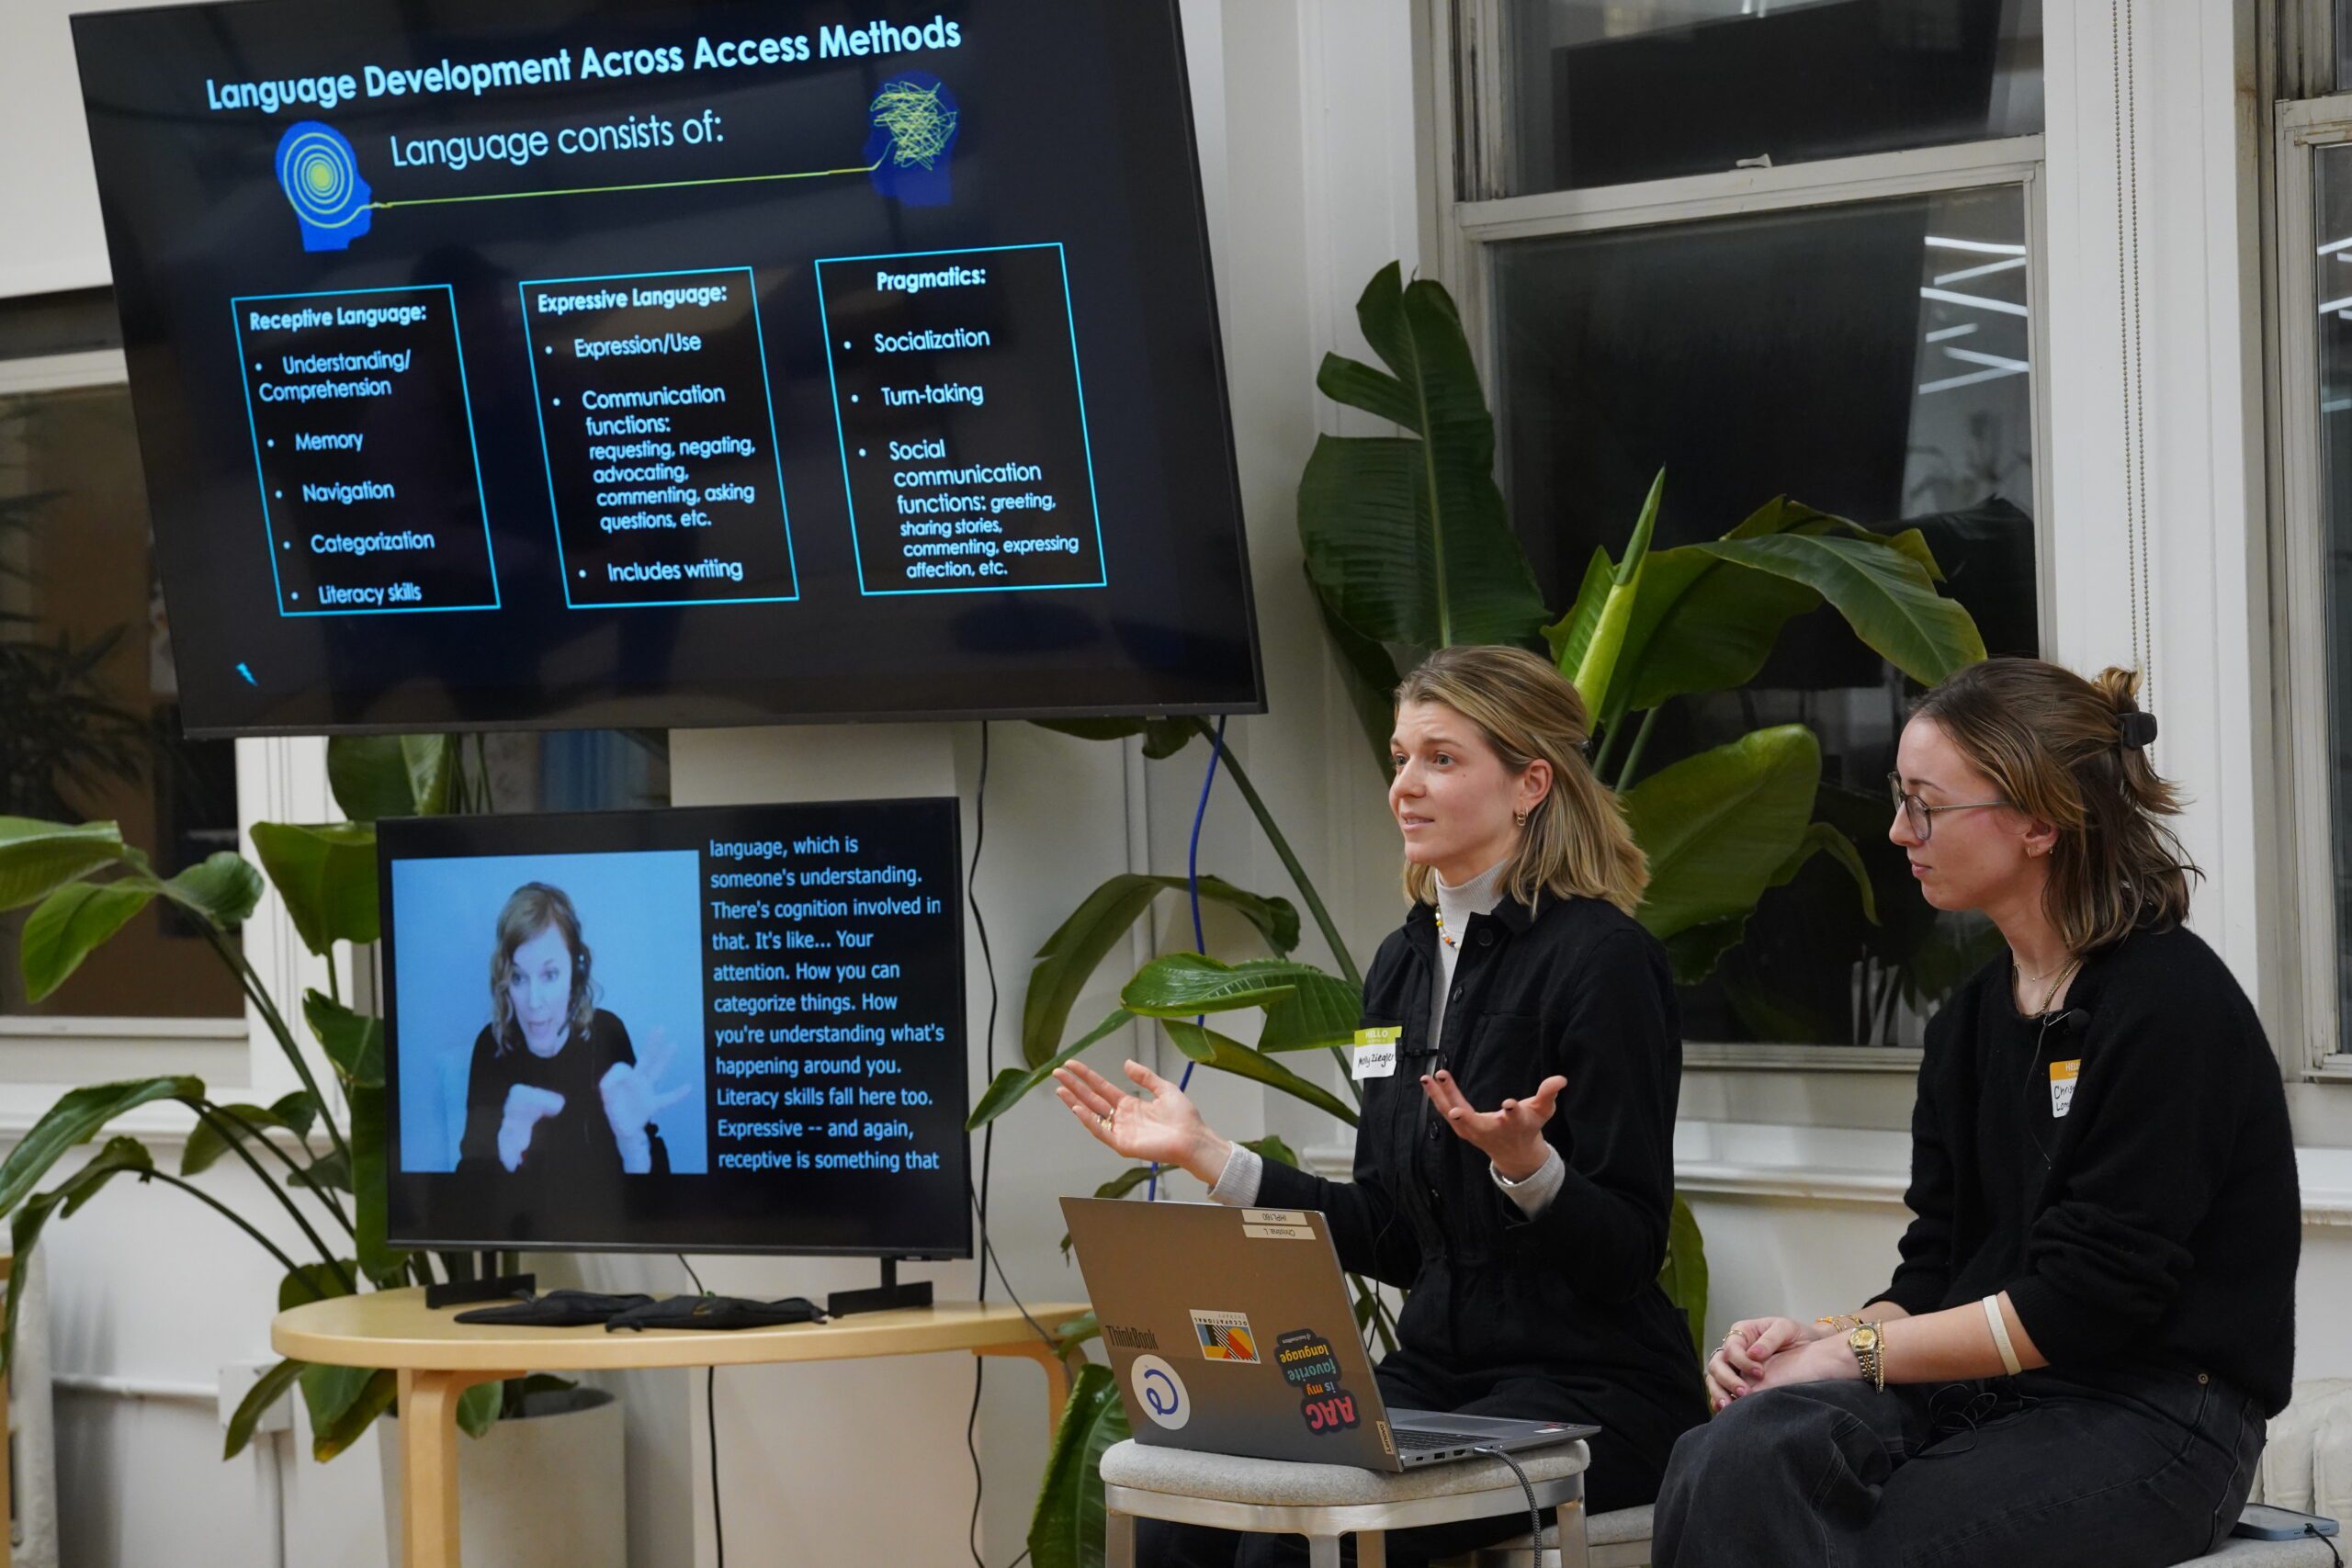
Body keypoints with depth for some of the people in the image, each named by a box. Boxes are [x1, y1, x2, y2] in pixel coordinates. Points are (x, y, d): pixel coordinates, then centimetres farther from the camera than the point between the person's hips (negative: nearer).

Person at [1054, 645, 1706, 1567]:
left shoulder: (1600, 958, -11)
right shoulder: (1406, 963, 12)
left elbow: (1628, 1250, -13)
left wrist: (1526, 1165, -31)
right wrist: (1203, 1155, 11)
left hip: (1593, 1392, -7)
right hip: (1438, 1372, 7)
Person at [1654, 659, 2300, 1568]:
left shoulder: (2168, 1005, -9)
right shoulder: (1971, 1021, 16)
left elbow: (2090, 1296, -14)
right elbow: (1935, 1275, 15)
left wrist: (1857, 1350, -10)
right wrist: (1824, 1339, -7)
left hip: (2152, 1422, -6)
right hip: (1983, 1390, 6)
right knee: (1729, 1462, -25)